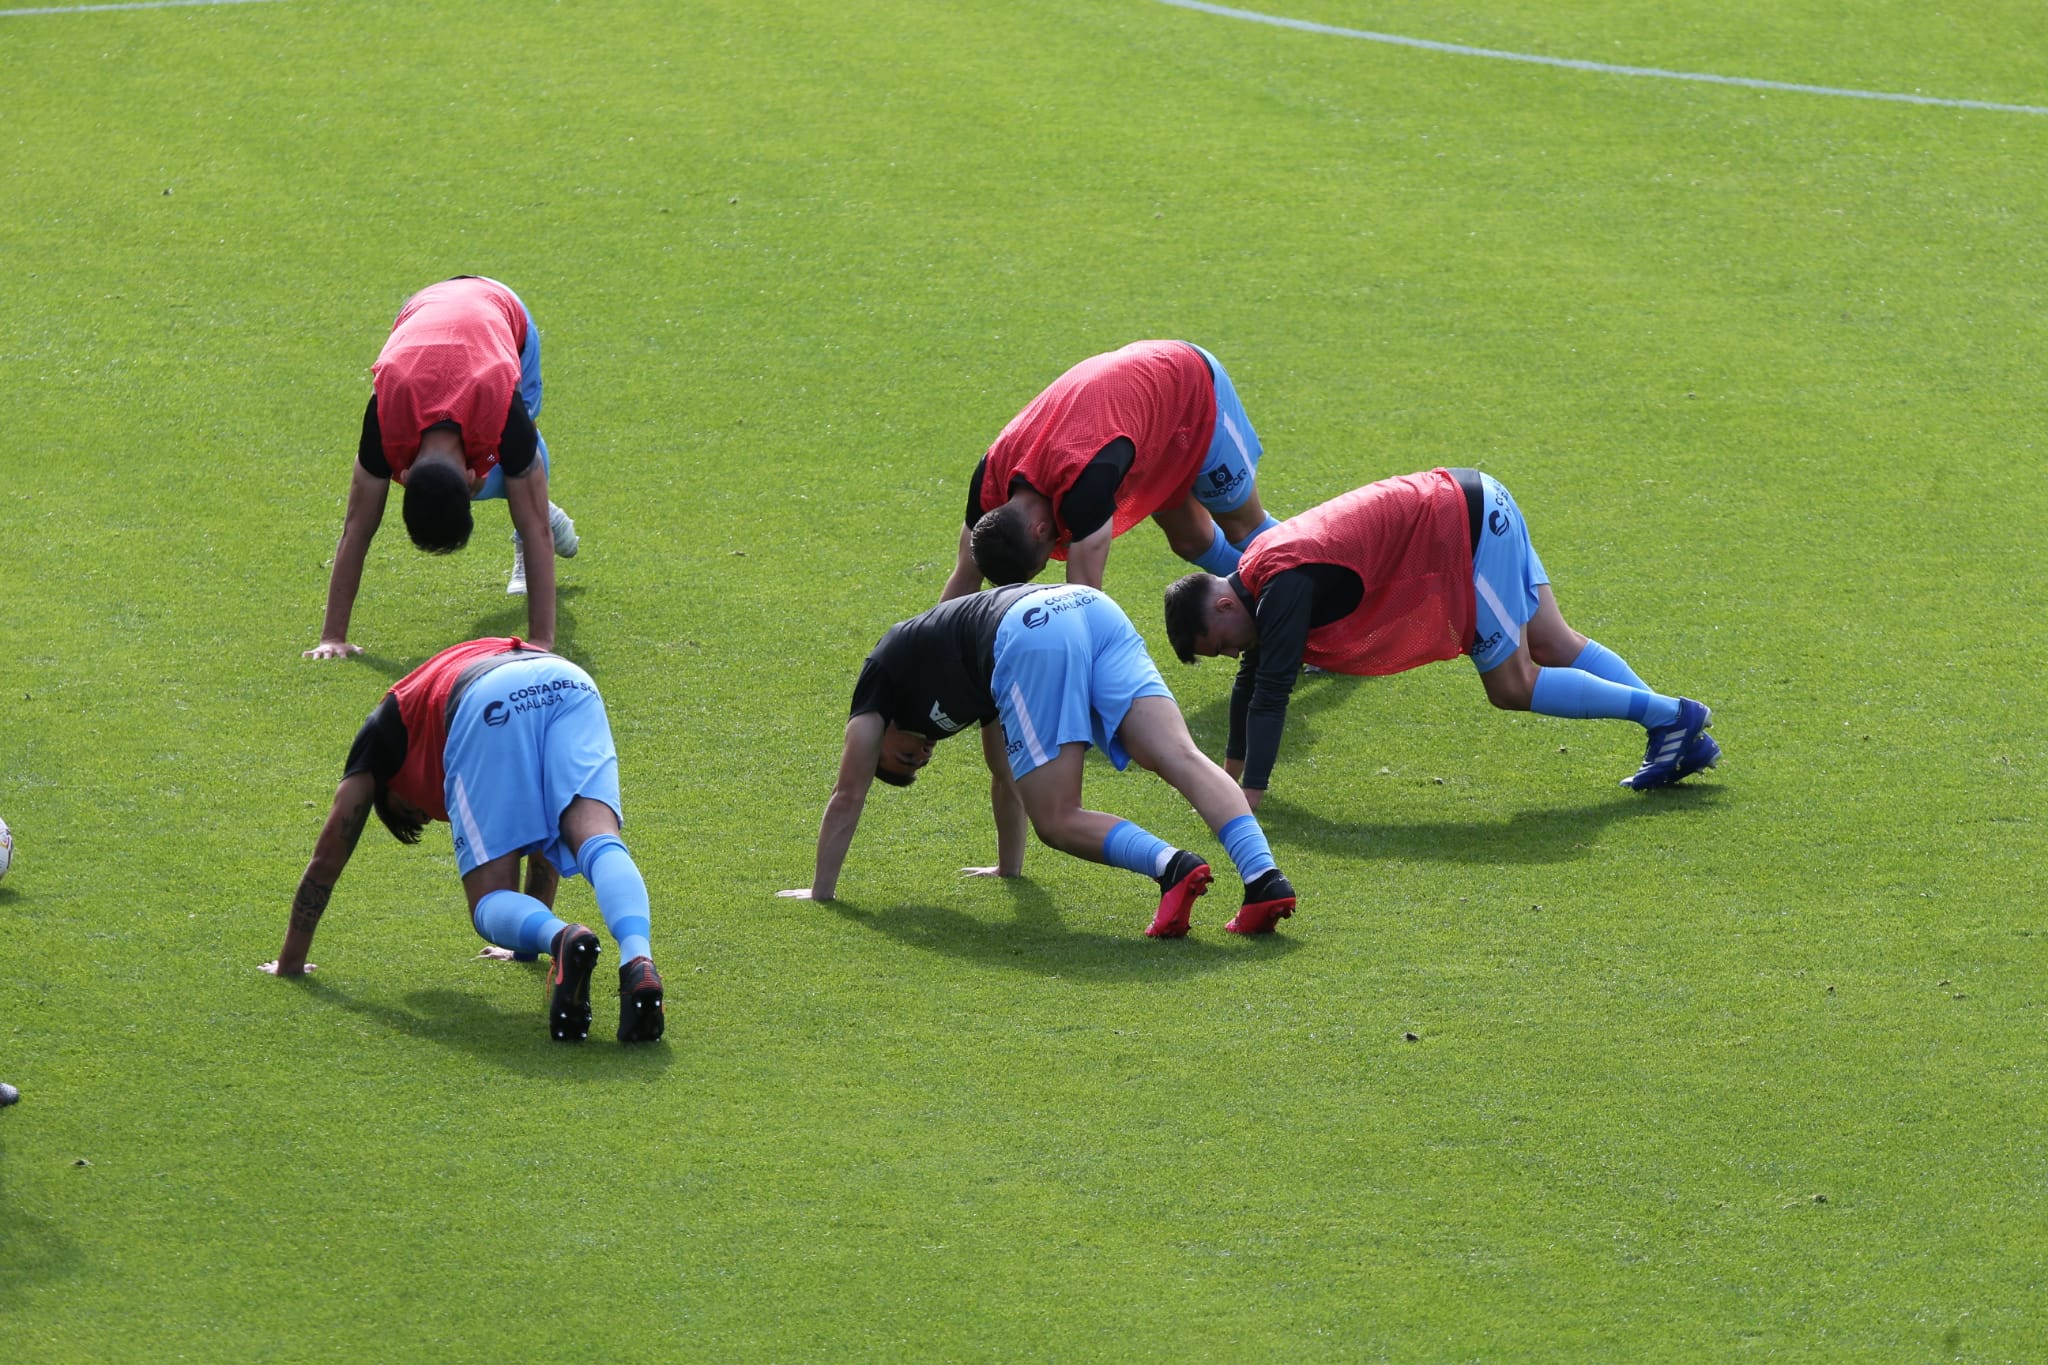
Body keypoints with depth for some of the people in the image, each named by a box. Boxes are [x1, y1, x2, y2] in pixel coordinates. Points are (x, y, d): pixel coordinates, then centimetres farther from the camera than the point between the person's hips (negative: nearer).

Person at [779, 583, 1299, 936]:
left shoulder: (882, 676, 31)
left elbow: (848, 795, 32)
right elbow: (1006, 775, 55)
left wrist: (821, 890, 41)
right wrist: (1008, 867, 65)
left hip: (1030, 640, -6)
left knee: (1057, 819, -1)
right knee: (1180, 758, -9)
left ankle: (1173, 867, -27)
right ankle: (1264, 877, -30)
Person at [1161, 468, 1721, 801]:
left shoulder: (1284, 588, -21)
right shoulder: (1257, 572, 8)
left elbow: (1271, 694, -25)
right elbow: (1253, 682, 19)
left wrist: (1249, 798, -25)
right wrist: (1230, 773, 21)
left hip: (1465, 524, -9)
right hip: (1474, 506, 9)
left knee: (1513, 685, -3)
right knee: (1554, 646, 13)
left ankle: (1671, 717, 3)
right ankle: (1683, 738, 14)